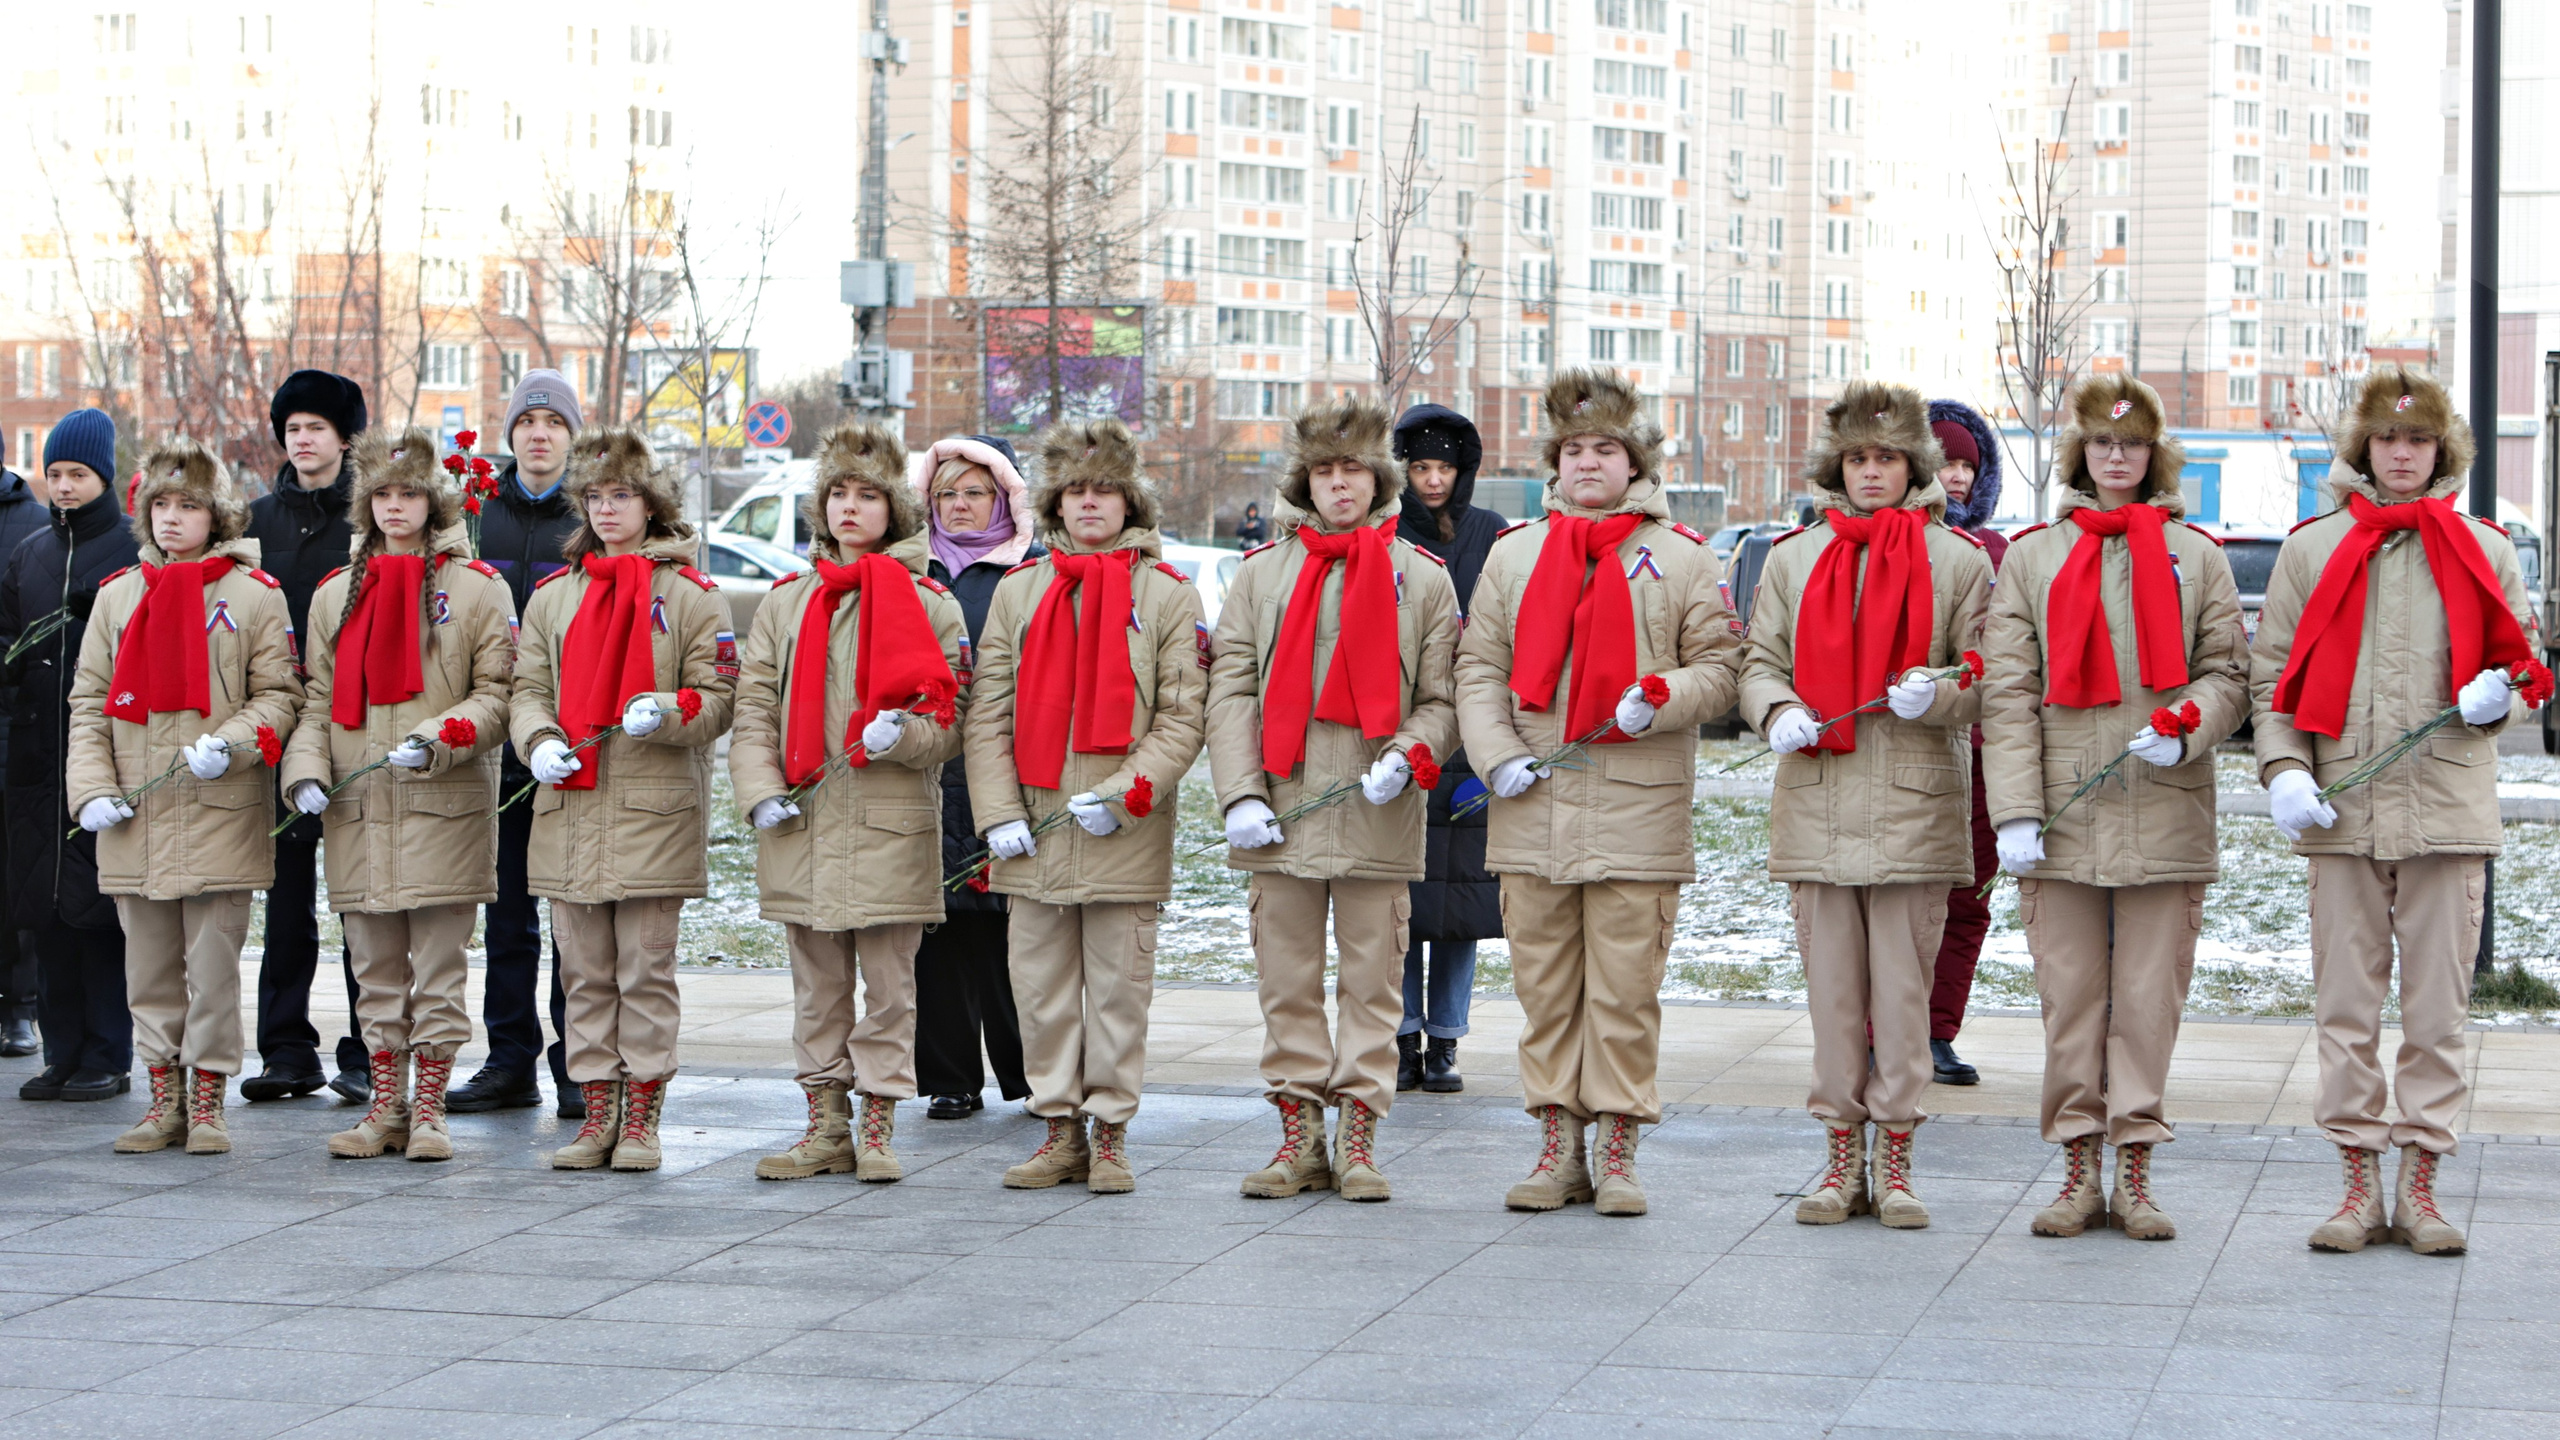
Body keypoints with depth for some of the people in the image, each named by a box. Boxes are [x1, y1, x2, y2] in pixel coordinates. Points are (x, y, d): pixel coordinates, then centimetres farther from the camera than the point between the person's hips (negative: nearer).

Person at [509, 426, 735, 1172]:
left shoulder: (688, 593, 2)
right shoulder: (554, 595, 14)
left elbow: (718, 697, 2)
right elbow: (529, 686, 15)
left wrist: (666, 711, -18)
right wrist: (539, 740, -5)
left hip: (655, 812, -4)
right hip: (570, 810, 4)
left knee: (646, 970, -2)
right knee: (584, 971, 6)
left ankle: (642, 1116, 5)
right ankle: (597, 1112, 13)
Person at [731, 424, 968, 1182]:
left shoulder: (929, 605, 4)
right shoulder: (785, 603, 12)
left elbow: (952, 722, 4)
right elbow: (753, 709, 11)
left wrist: (907, 734, -17)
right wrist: (761, 791, -3)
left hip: (891, 826, -3)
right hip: (802, 823, 3)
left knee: (888, 983, 0)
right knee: (817, 985, 8)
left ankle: (878, 1126, 8)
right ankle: (827, 1125, 15)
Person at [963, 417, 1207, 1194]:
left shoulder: (1168, 594, 2)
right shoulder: (1017, 591, 10)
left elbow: (1183, 717, -1)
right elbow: (988, 714, 8)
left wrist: (1125, 793, -13)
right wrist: (998, 811, -3)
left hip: (1126, 835, -2)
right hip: (1034, 834, 3)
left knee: (1118, 988, 1)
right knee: (1040, 985, 5)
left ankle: (1110, 1136, 10)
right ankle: (1060, 1130, 15)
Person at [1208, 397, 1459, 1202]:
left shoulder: (1423, 578, 8)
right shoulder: (1262, 572, 10)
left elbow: (1441, 698, 8)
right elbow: (1231, 690, 6)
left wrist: (1409, 757, -12)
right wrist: (1240, 793, -4)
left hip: (1377, 815, -1)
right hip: (1280, 813, 1)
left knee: (1371, 979, 0)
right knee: (1286, 980, 4)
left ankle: (1358, 1135, 6)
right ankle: (1299, 1132, 11)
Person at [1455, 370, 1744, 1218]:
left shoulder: (1681, 558, 6)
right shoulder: (1514, 553, 14)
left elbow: (1718, 665, 5)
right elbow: (1479, 667, 12)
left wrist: (1661, 702, -14)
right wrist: (1497, 756, -2)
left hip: (1637, 805, -3)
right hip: (1532, 804, 3)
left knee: (1624, 988, -3)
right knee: (1545, 984, 5)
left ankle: (1617, 1153, 3)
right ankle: (1558, 1149, 11)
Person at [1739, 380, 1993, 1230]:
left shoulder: (1958, 561, 6)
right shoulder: (1793, 559, 13)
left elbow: (1988, 680, 4)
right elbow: (1761, 662, 12)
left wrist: (1938, 694, -17)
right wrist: (1778, 712, -9)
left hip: (1914, 807, -2)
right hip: (1817, 803, 2)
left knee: (1903, 985, -2)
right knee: (1831, 984, 4)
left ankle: (1895, 1160, 6)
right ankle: (1842, 1154, 12)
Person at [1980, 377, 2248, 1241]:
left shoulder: (2196, 556, 11)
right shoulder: (2033, 556, 10)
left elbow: (2229, 673, 10)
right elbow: (2007, 690, 4)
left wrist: (2187, 727, -12)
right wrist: (2015, 808, -6)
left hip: (2165, 813, 0)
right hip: (2064, 814, 0)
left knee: (2149, 998, -1)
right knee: (2070, 998, 1)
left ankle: (2136, 1170, 5)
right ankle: (2080, 1168, 8)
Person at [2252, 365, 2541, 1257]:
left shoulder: (2484, 552, 9)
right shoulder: (2311, 550, 8)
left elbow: (2526, 663, 16)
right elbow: (2273, 676, 7)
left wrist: (2499, 697, -8)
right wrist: (2284, 769, -7)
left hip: (2449, 807, 0)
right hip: (2343, 810, 0)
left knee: (2438, 1002, 1)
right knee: (2346, 1004, 1)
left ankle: (2420, 1182, 8)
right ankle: (2360, 1180, 9)